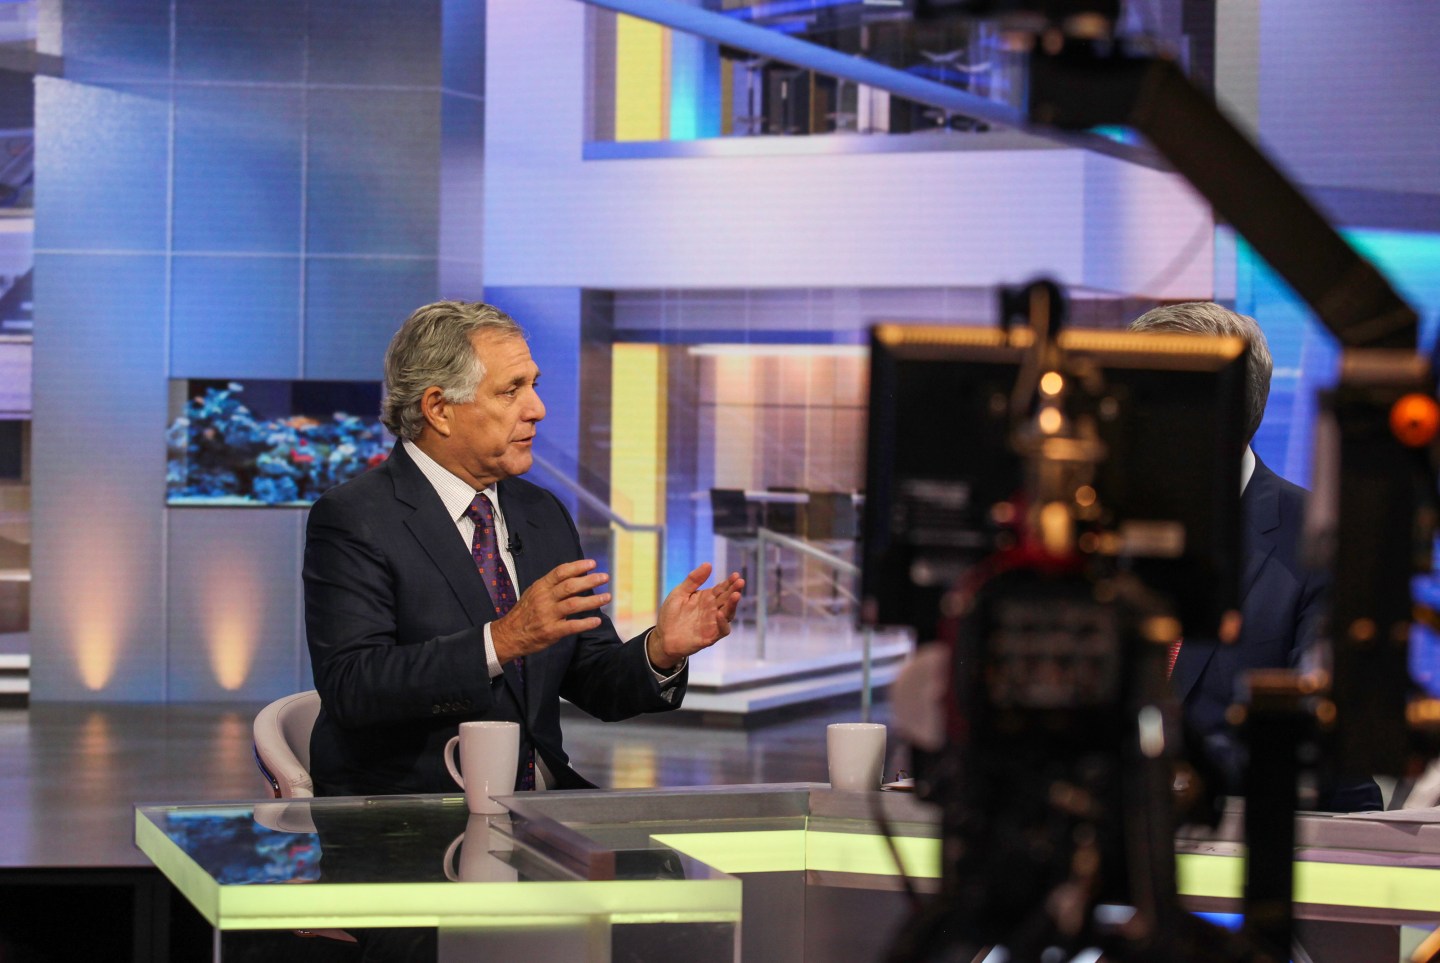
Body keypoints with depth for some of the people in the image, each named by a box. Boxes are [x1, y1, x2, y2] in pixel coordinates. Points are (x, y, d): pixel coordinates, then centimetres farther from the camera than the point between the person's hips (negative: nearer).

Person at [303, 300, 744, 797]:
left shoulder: (543, 514, 14)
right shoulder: (351, 518, -7)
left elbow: (595, 685, 14)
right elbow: (349, 687, -19)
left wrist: (661, 651, -8)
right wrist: (501, 640, -28)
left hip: (541, 801, 6)